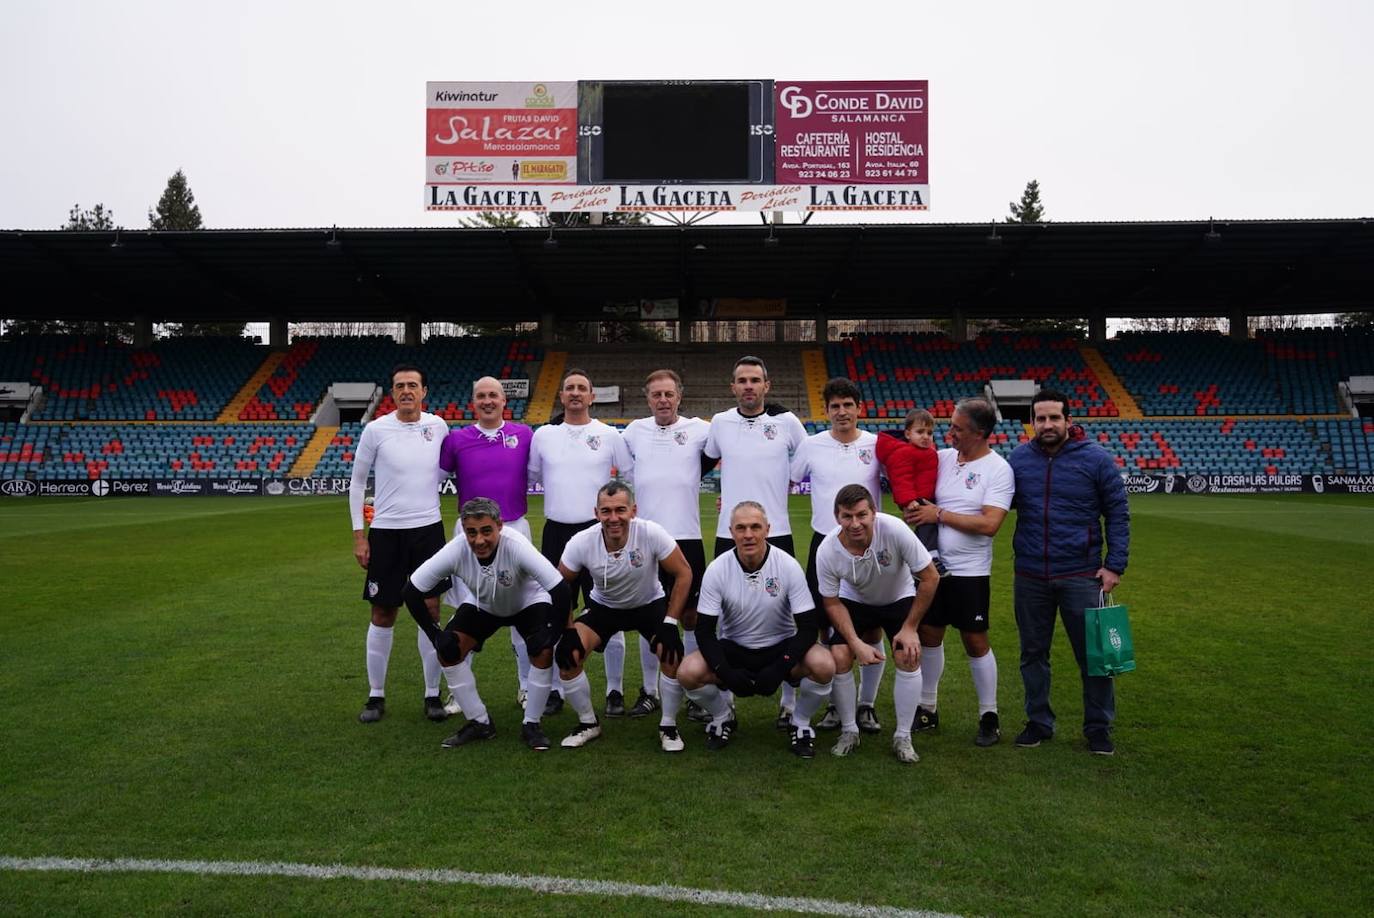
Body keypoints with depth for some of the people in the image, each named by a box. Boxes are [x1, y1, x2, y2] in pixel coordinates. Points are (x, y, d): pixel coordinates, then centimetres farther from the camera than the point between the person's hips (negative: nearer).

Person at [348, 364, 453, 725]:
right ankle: (376, 695, 20)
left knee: (430, 611, 3)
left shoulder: (437, 425, 0)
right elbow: (357, 482, 2)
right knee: (383, 616, 6)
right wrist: (359, 535, -2)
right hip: (386, 532, -1)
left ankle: (433, 694, 14)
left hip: (428, 529, 2)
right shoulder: (376, 430, -6)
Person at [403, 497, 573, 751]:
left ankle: (532, 724, -3)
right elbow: (412, 591, -19)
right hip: (481, 606, 3)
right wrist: (433, 633, -20)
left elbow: (561, 591, -39)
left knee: (543, 652, -26)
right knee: (447, 651, -15)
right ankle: (480, 723, 4)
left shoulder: (516, 546, -39)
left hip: (529, 602, -3)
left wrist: (554, 637, -32)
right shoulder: (455, 551, -32)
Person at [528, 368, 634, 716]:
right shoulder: (543, 435, 7)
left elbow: (632, 476, 8)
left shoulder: (610, 435, 1)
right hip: (556, 532, 2)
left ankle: (615, 690, 12)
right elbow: (528, 475, 18)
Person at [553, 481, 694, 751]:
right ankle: (588, 723, 6)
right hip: (604, 606, 2)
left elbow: (683, 573, -18)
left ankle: (668, 726, 0)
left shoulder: (652, 533, -30)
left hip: (650, 604, -1)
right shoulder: (581, 543, -25)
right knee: (566, 654, -18)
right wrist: (567, 629, -16)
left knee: (673, 655, -26)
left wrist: (670, 623, -21)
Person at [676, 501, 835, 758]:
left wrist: (780, 668, -27)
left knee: (824, 665, -30)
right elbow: (704, 630, -11)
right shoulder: (717, 570, -14)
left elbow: (808, 626, -15)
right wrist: (726, 672, -26)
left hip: (781, 648, 0)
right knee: (688, 672, -26)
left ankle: (800, 724, 2)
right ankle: (723, 718, 8)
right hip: (732, 649, 1)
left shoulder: (788, 566, -16)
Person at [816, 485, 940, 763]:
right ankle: (849, 731, 5)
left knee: (908, 657, -19)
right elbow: (832, 603, -13)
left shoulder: (894, 529, -35)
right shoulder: (827, 552, -29)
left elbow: (930, 578, -23)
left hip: (900, 599, -1)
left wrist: (909, 628, -19)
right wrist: (856, 643, -24)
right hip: (854, 602, 1)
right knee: (839, 657, -17)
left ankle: (903, 736, 0)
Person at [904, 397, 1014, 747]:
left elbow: (989, 524, -20)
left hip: (970, 572, -5)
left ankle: (989, 716, 19)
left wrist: (939, 514, -17)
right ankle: (927, 709, 26)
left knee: (975, 641, 4)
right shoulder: (942, 458, 3)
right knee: (929, 634, 12)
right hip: (932, 564, 5)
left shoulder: (998, 469, -11)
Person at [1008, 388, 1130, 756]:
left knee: (1093, 654, 5)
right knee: (1033, 653, 12)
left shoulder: (1096, 459, -6)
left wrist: (1115, 564, -7)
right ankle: (1039, 721, 27)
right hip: (1030, 577, 3)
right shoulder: (1019, 458, 1)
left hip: (1081, 575, -2)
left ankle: (1099, 727, 22)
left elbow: (1118, 514, -2)